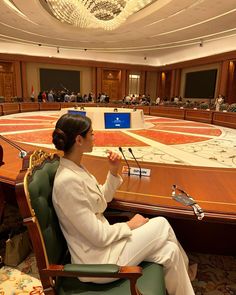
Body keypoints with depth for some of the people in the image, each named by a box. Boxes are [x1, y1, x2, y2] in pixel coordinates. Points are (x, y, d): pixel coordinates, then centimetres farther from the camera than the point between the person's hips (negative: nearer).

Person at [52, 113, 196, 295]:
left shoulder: (76, 168, 1)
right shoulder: (68, 181, -28)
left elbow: (103, 198, 11)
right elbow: (99, 237, -25)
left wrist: (114, 172, -4)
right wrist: (129, 225, -9)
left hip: (101, 241, 8)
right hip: (96, 259, -8)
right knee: (162, 225, -3)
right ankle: (185, 272, 24)